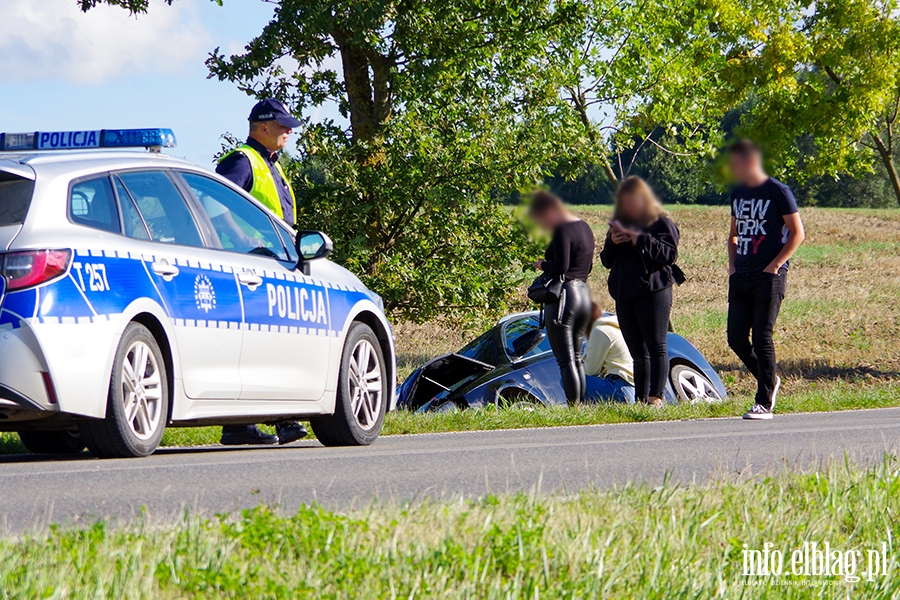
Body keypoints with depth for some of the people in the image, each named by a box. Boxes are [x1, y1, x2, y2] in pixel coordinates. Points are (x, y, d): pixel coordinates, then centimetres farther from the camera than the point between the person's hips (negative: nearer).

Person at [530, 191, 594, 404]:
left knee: (565, 360, -7)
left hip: (564, 296, -10)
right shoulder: (584, 228, 14)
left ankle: (573, 405, -10)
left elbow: (561, 267, -23)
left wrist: (542, 264, -4)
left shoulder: (562, 231, -15)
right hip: (584, 293, 10)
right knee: (576, 359, 16)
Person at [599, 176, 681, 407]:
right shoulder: (619, 224, 19)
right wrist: (612, 243, -2)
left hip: (654, 293, -6)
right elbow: (606, 261, 19)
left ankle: (656, 396, -16)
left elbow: (670, 254, -11)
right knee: (637, 352, 6)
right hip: (624, 297, 6)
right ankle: (640, 399, 6)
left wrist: (641, 240, -18)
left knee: (655, 347, -11)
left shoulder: (661, 223, 0)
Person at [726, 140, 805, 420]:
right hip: (741, 278, 7)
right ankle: (769, 381, 24)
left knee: (762, 337, -9)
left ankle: (764, 403, -5)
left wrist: (775, 265, -13)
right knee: (736, 338, 3)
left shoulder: (778, 192, -6)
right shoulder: (738, 194, 14)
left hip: (769, 277, -7)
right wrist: (732, 264, 9)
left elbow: (797, 233, -6)